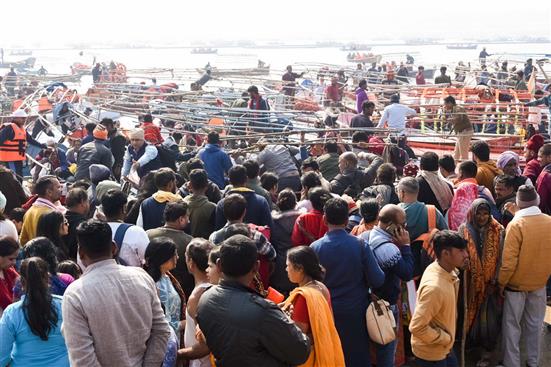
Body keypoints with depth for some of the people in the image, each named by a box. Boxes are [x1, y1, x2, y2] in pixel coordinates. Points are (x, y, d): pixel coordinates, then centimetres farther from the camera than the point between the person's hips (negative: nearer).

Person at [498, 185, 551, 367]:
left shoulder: (516, 225, -22)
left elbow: (508, 261, -21)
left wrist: (501, 283, -8)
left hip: (517, 284, -4)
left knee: (512, 326, 10)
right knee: (535, 324, 18)